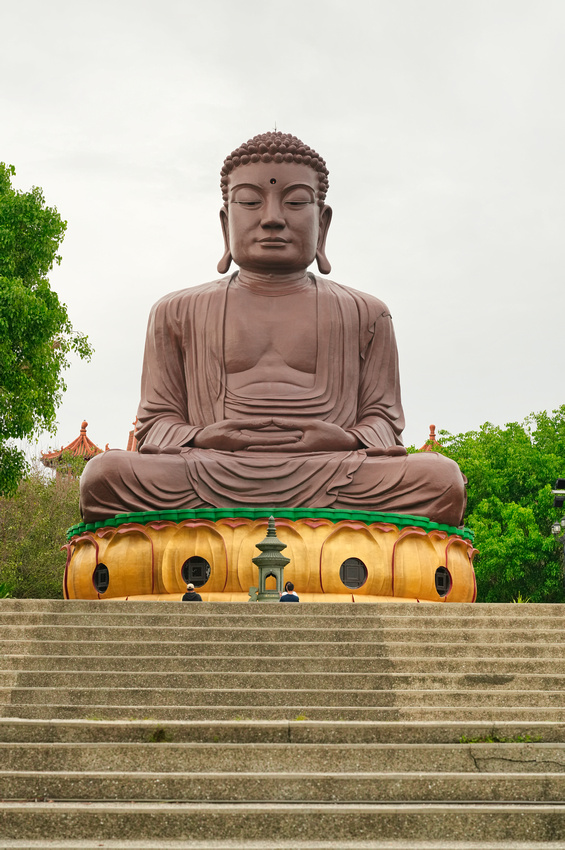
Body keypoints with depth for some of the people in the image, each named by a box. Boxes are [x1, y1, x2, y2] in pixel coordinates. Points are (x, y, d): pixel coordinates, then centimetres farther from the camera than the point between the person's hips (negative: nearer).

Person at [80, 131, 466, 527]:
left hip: (332, 481, 1)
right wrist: (198, 439, -8)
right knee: (104, 476, -30)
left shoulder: (365, 315, 21)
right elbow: (156, 420, 17)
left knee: (442, 480, -30)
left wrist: (349, 441, -8)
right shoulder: (178, 313, 21)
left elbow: (382, 417, 17)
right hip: (213, 477, 0)